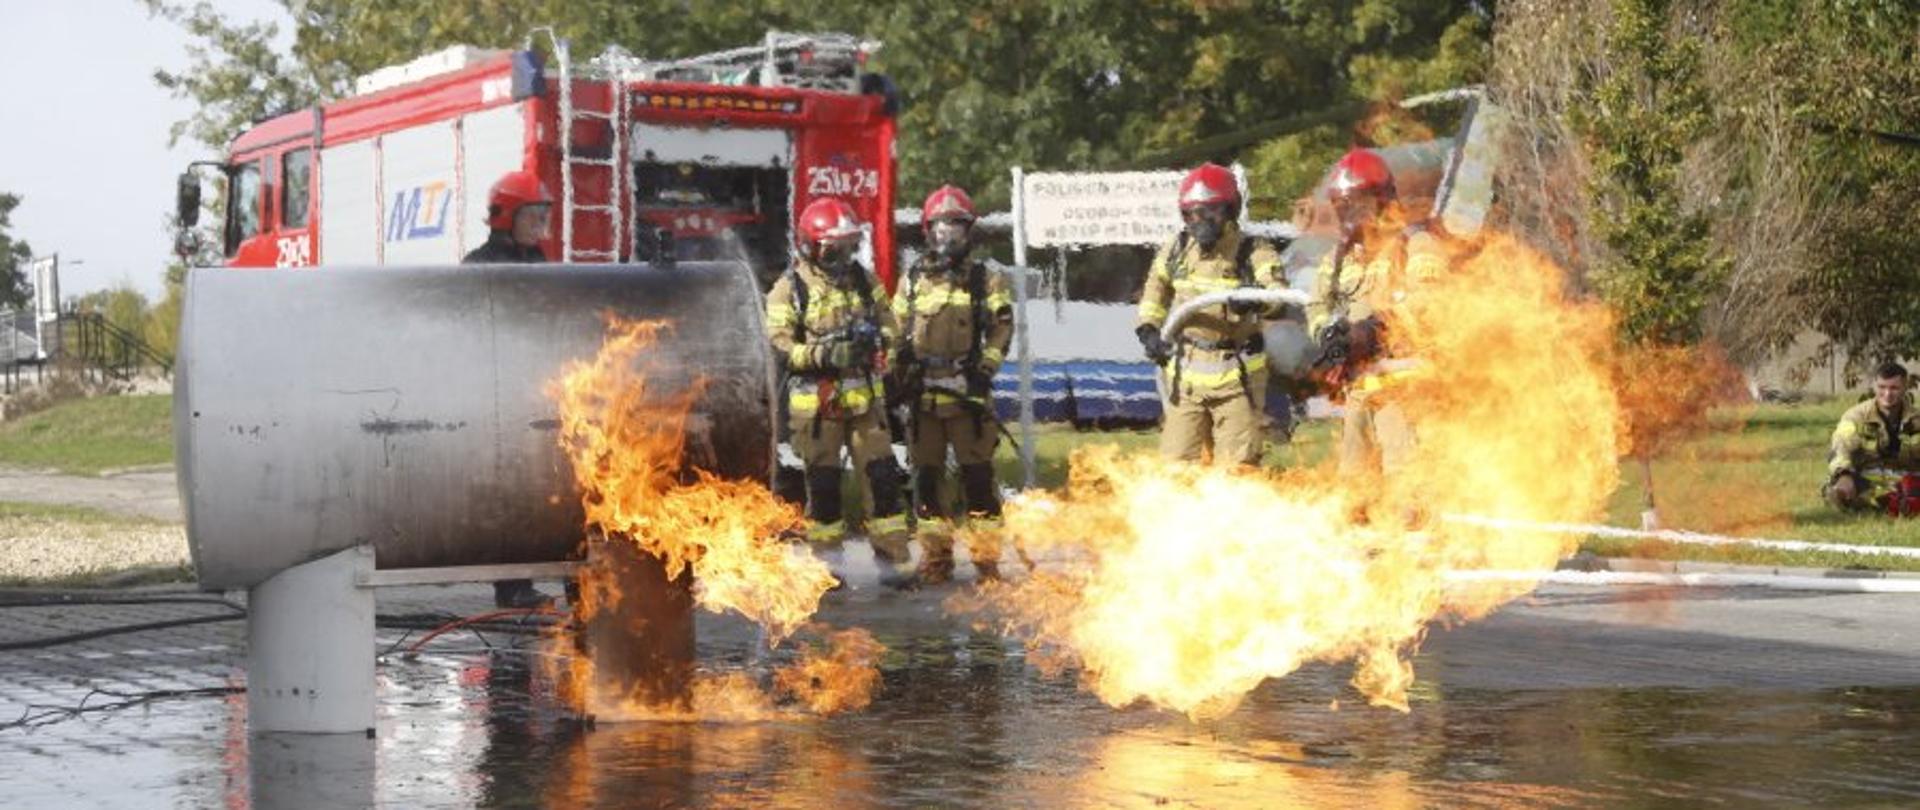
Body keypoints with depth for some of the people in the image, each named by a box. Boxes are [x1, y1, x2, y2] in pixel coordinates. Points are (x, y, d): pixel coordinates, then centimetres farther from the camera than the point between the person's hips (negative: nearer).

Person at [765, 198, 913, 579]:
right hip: (816, 398, -4)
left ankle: (892, 552, 8)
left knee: (883, 473, 1)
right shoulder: (791, 288, -6)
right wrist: (822, 354, -24)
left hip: (864, 395, 4)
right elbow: (780, 342, -11)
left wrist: (875, 336, -9)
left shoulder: (864, 280, 9)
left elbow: (890, 323, 14)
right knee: (823, 480, 4)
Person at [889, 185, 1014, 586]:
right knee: (926, 474, 5)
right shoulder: (912, 281, 13)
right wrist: (898, 377, 10)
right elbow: (898, 334, 18)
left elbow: (1001, 329, 2)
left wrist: (985, 369, -9)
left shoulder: (985, 281, 6)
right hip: (922, 393, 3)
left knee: (977, 473, -5)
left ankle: (986, 556, 1)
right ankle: (935, 558, 12)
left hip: (968, 391, -3)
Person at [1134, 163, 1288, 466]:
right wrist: (1148, 329, 11)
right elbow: (1155, 292, 25)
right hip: (1184, 374, 4)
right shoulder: (1176, 250, 8)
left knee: (1238, 467, -2)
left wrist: (1257, 299, -47)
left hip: (1235, 375, -4)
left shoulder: (1254, 253, -7)